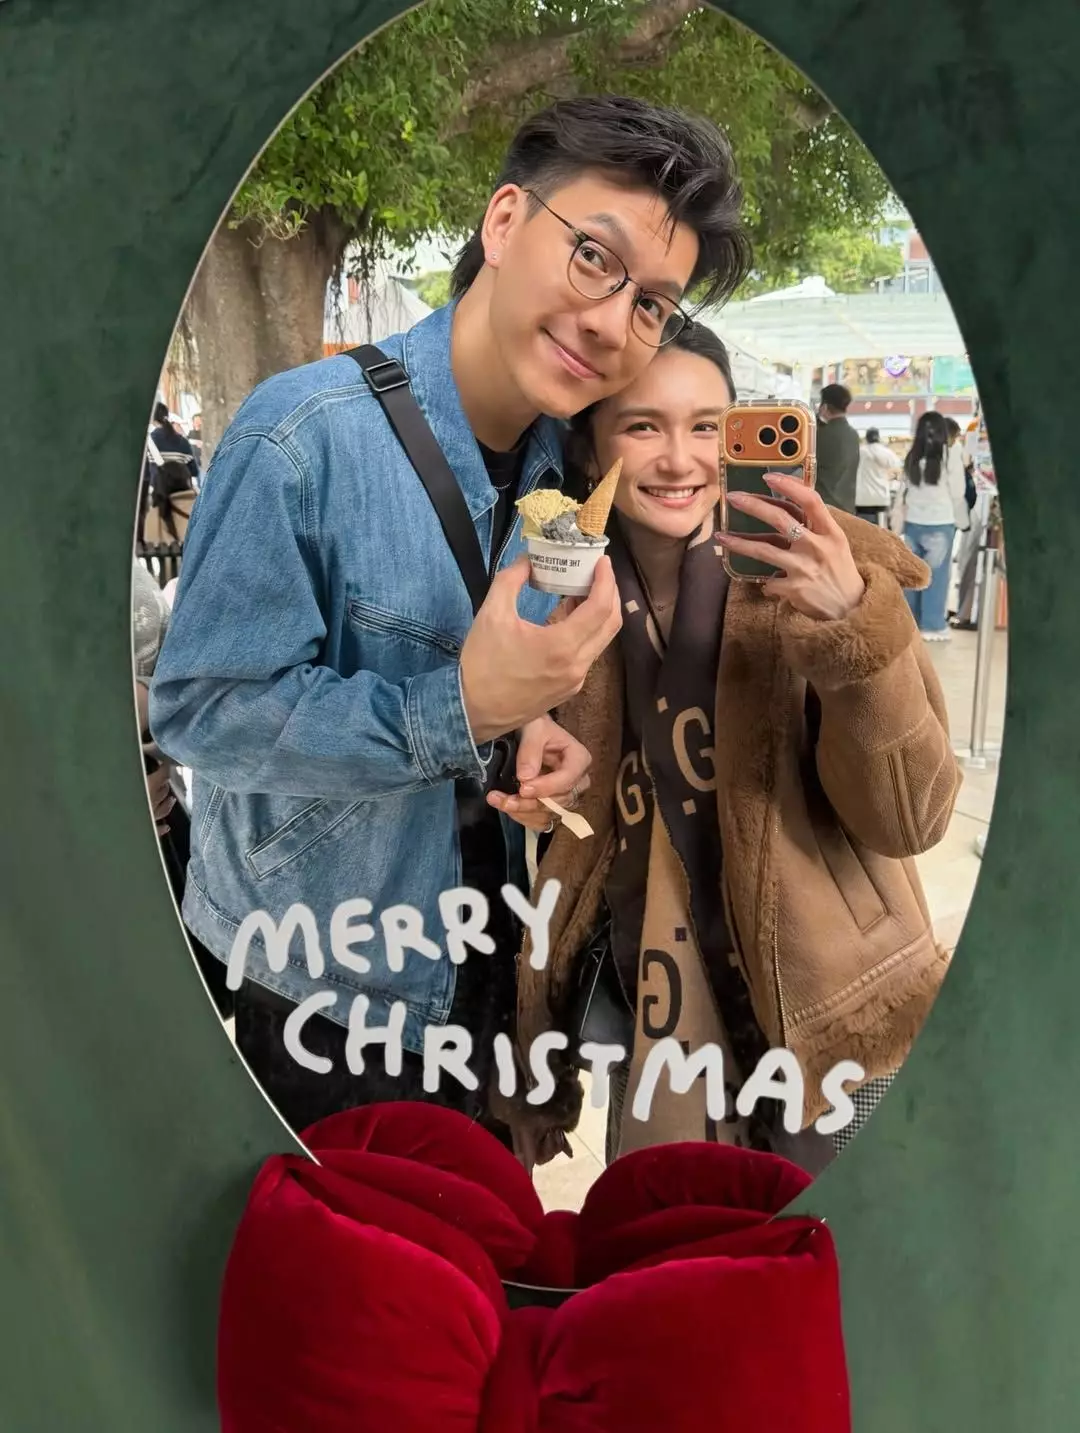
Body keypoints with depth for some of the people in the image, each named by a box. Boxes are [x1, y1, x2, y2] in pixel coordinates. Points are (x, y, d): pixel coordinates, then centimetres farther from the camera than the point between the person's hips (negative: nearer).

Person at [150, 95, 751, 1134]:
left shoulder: (562, 464, -3)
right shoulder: (304, 434, -25)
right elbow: (198, 707, -24)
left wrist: (536, 721, -13)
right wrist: (459, 709, -34)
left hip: (483, 957, 6)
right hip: (317, 978, -6)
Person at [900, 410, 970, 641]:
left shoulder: (912, 455, 7)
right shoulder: (950, 453, -5)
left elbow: (906, 489, 8)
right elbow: (957, 491, -3)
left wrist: (901, 521, 12)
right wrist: (962, 521, 6)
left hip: (913, 522, 4)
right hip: (940, 522, -4)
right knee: (936, 574, 2)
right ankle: (933, 625, 5)